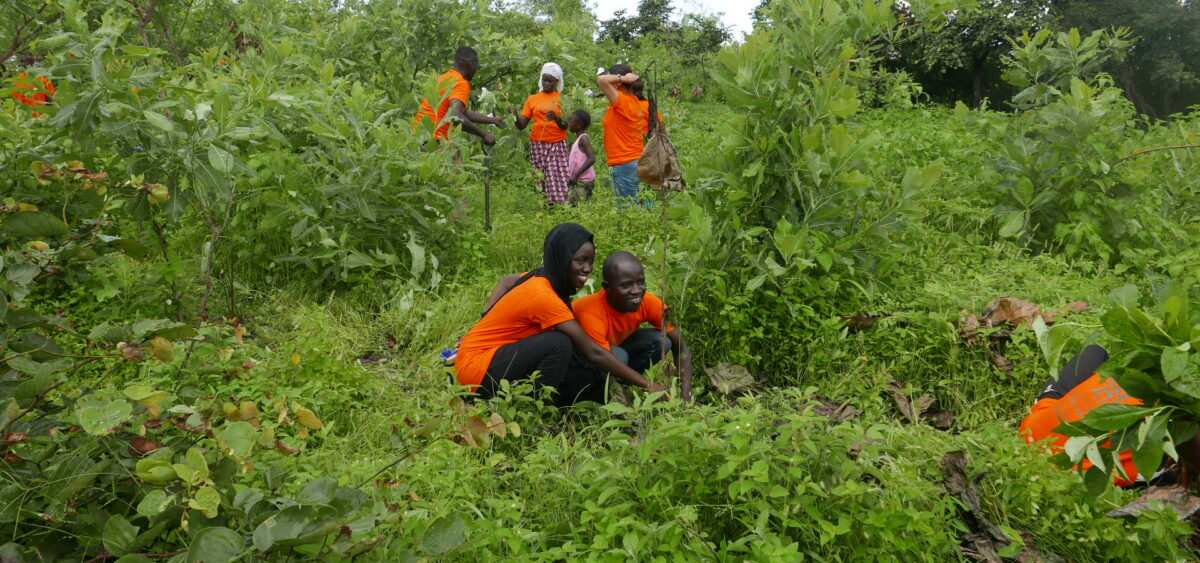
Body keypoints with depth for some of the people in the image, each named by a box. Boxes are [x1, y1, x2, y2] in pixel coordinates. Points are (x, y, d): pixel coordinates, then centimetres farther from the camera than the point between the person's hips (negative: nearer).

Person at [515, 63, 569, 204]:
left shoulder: (562, 98, 7)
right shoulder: (532, 99, 11)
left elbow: (566, 125, -1)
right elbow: (521, 125, 7)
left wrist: (556, 118, -21)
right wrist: (516, 115, -13)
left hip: (557, 144, -2)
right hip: (538, 145, 2)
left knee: (557, 178, -12)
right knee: (540, 178, -5)